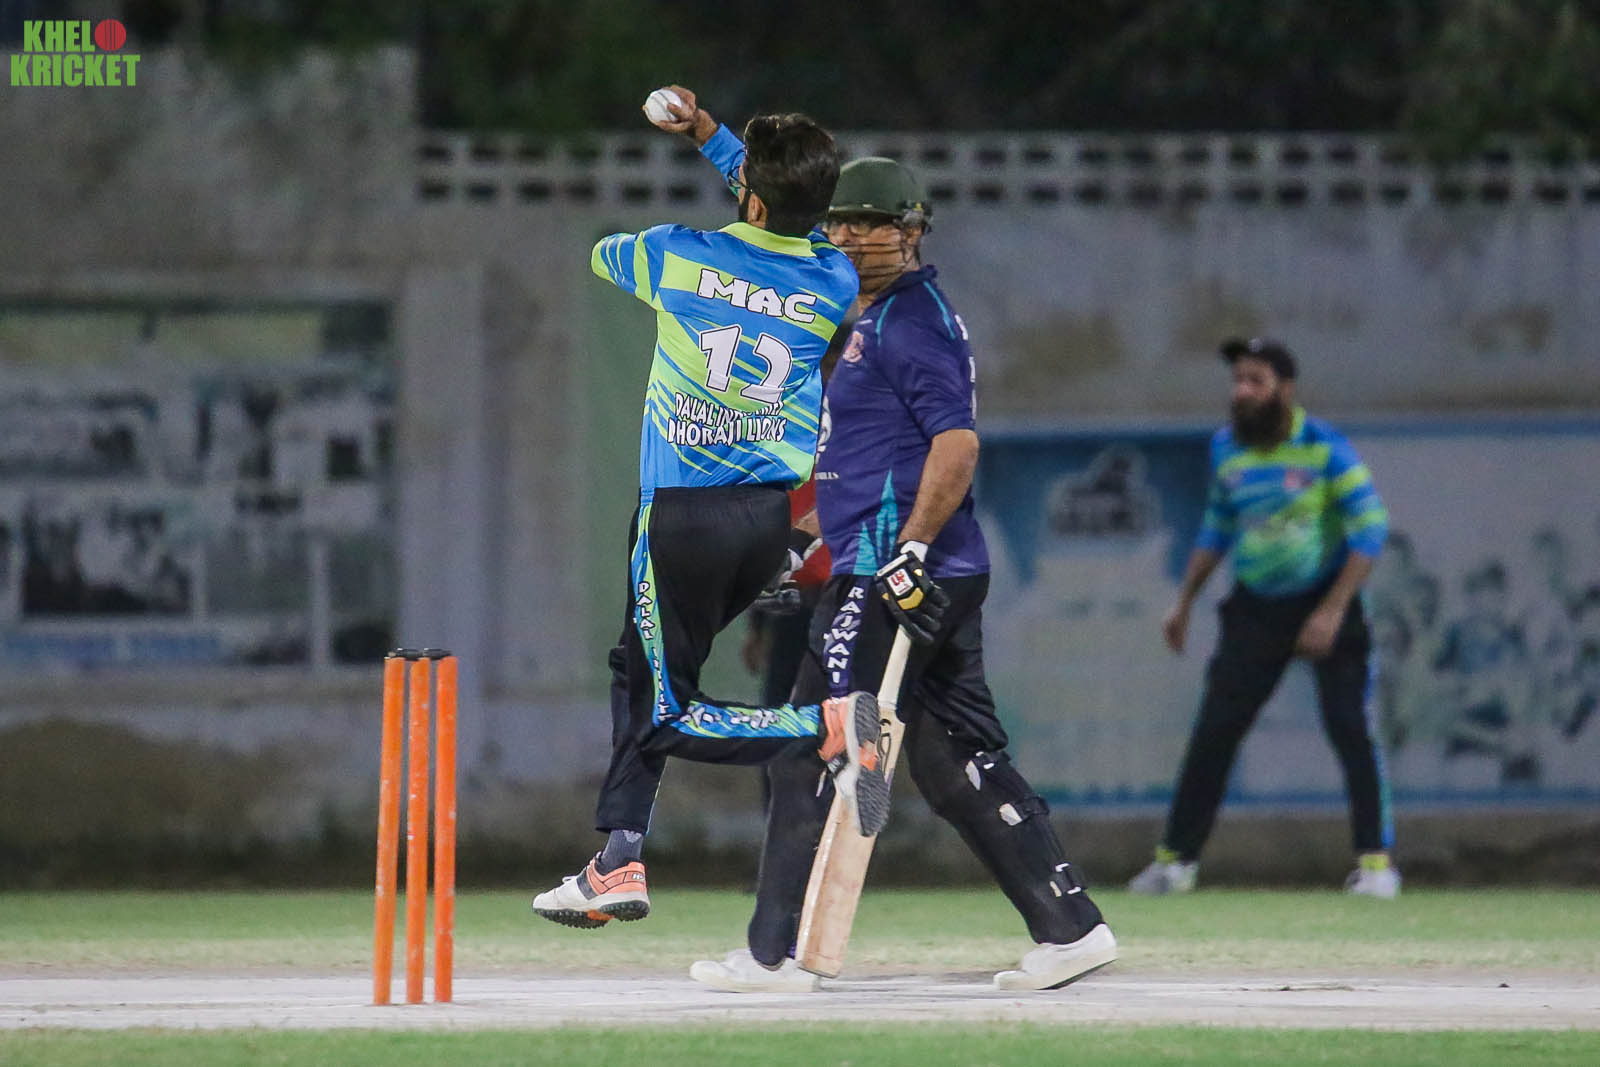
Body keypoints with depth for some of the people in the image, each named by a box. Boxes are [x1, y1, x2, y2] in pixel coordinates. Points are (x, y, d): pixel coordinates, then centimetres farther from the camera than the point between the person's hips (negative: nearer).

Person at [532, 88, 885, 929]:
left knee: (671, 718, 1)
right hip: (774, 515, 6)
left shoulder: (677, 257, -13)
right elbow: (789, 219, 21)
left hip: (685, 514, -6)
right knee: (640, 666, 23)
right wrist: (708, 135, 25)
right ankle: (619, 861, 22)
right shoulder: (834, 283, -3)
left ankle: (829, 725, -22)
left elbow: (603, 255, 12)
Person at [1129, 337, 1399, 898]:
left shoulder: (1325, 447, -14)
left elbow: (1370, 529, -17)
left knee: (1350, 727, -12)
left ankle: (1376, 860, -6)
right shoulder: (1226, 448, 2)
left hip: (1325, 600, -4)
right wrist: (1184, 603, 14)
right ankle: (1176, 857, 8)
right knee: (1213, 731, 1)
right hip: (1256, 609, 4)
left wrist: (1332, 612, -23)